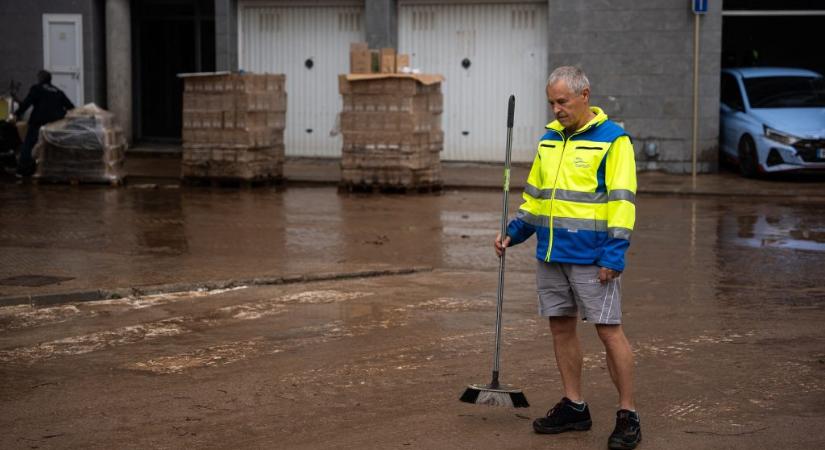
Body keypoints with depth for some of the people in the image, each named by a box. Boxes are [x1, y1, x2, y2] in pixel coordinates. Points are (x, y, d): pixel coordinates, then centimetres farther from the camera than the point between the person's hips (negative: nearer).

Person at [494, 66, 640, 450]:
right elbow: (535, 194, 22)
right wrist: (513, 232, 11)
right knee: (560, 327, 11)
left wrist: (614, 254, -19)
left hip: (591, 257, -7)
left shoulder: (612, 140, -8)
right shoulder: (549, 139, 13)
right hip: (550, 255, 7)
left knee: (608, 330, -5)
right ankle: (574, 407, 22)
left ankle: (627, 415, 3)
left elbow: (622, 200, -13)